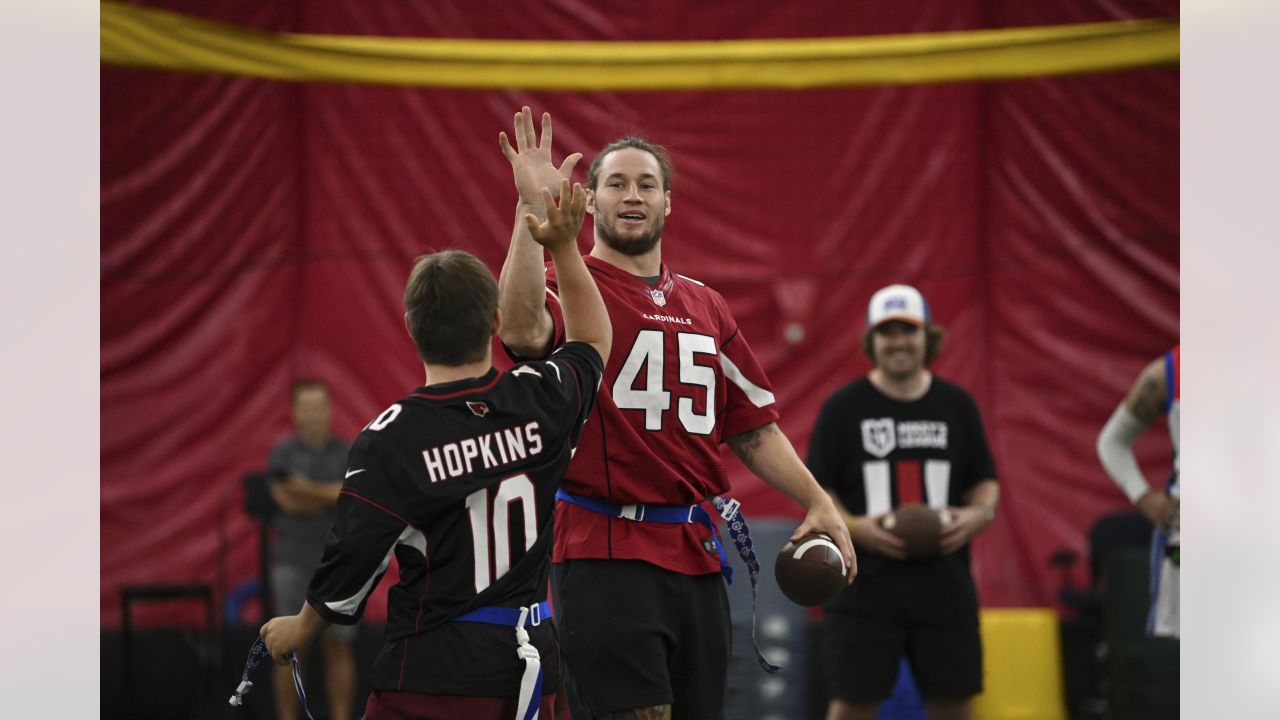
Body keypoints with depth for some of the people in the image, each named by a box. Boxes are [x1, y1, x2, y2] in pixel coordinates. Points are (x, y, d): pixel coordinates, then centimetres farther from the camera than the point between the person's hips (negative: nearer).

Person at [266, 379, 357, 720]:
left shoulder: (348, 454, 5)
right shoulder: (282, 455, 1)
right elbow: (289, 500, -12)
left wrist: (311, 490, -16)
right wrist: (333, 495, -9)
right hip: (293, 563, -1)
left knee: (339, 647, 2)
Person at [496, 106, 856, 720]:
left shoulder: (704, 306, 18)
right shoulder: (570, 286, -2)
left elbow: (752, 426, 21)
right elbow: (522, 331, -27)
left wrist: (816, 501, 10)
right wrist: (532, 208, -30)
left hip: (697, 556, 6)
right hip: (607, 558, -6)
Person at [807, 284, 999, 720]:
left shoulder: (956, 405, 10)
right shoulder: (843, 407, 1)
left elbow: (985, 479, 15)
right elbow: (815, 489, 1)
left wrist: (979, 513, -8)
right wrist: (854, 527, -17)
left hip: (943, 581, 3)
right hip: (864, 582, -3)